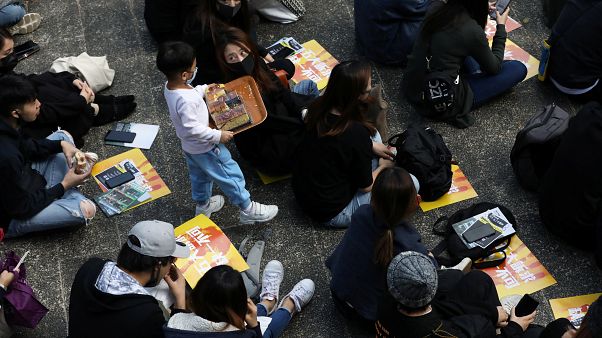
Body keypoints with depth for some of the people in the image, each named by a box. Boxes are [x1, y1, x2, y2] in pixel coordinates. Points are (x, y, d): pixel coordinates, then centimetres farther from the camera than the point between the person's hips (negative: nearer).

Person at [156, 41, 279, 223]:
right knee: (230, 175, 6)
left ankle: (203, 205, 52)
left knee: (199, 176, 30)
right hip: (204, 148, -9)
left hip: (188, 147, 9)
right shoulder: (186, 101, -37)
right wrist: (218, 135, -27)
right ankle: (247, 210, 18)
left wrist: (205, 89, 11)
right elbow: (192, 128, -34)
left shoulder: (170, 87, -8)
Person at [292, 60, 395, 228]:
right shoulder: (357, 133, -32)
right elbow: (365, 186, -15)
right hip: (331, 214, -7)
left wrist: (371, 146, 5)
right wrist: (383, 166, 5)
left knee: (373, 136, 14)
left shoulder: (319, 107, -13)